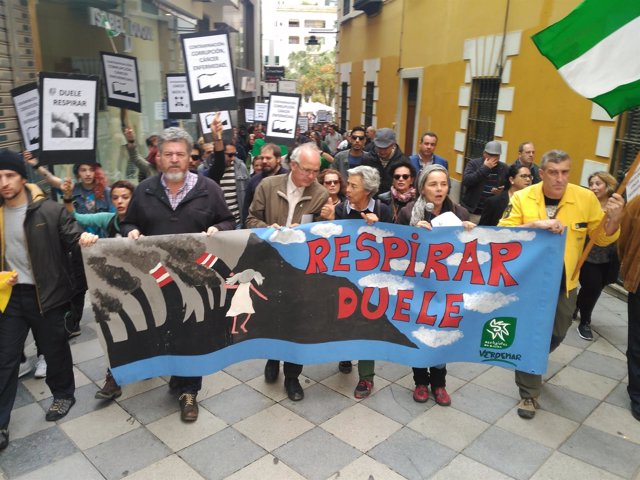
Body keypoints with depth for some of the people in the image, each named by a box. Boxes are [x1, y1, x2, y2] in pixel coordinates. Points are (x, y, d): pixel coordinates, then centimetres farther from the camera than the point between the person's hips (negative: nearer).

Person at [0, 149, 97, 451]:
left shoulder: (49, 210, -9)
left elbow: (71, 237, -11)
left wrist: (83, 239, -34)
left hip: (44, 293, -3)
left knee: (54, 349, 13)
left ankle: (63, 394, 37)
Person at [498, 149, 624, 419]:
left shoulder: (586, 198, -9)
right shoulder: (522, 198, -13)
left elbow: (602, 238, -1)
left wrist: (614, 219, -22)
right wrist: (535, 224, -33)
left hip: (564, 282, 3)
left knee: (556, 335, 20)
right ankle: (529, 393, 20)